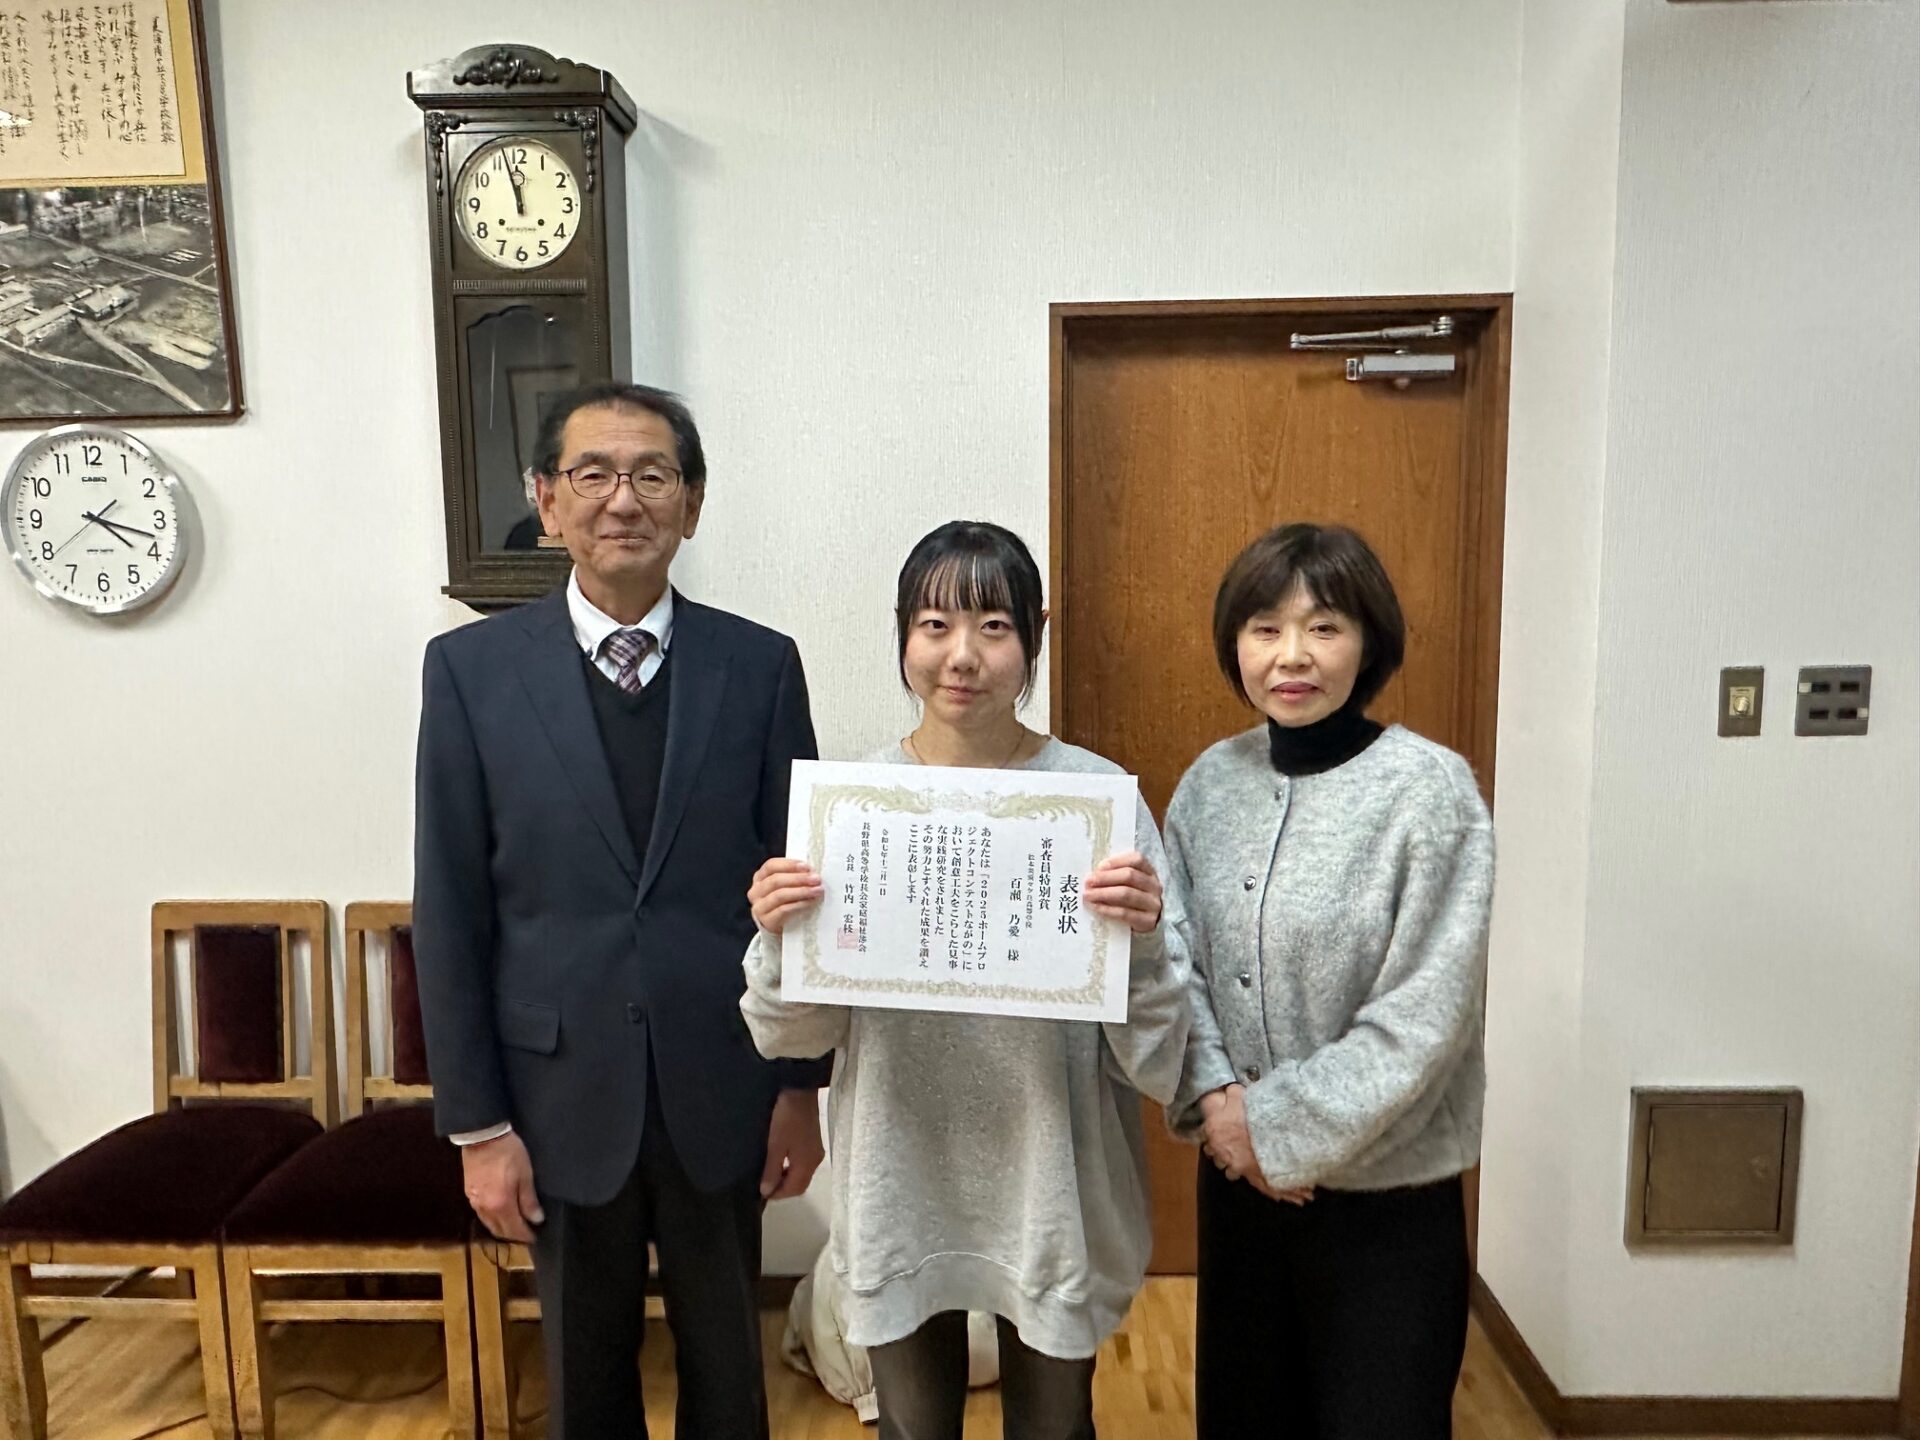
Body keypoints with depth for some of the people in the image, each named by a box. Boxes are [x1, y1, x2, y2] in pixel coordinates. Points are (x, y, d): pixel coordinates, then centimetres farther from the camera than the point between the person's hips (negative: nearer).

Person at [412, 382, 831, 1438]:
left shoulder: (760, 665, -4)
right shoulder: (470, 668, -5)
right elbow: (450, 911, -4)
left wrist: (803, 1083, 1)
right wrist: (476, 1122, -3)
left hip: (722, 1090, 1)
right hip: (561, 1094, 0)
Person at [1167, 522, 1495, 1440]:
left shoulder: (1430, 788, -16)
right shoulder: (1212, 782, -2)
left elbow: (1424, 1016, -18)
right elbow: (1178, 962, 3)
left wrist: (1280, 1129, -15)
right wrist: (1215, 1097, -11)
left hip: (1387, 1193, -4)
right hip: (1238, 1174, 5)